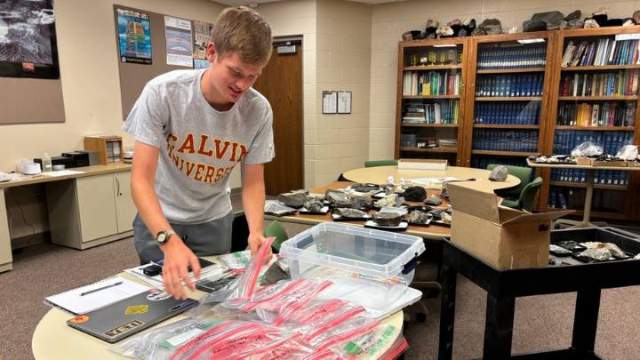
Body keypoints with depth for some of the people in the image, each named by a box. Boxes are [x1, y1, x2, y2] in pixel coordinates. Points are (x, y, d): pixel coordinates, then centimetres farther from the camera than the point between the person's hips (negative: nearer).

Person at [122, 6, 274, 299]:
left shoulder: (259, 111, -19)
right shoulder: (162, 93, -26)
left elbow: (253, 182, -9)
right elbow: (141, 179, -26)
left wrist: (255, 230, -28)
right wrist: (169, 240, -41)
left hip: (213, 220, 2)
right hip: (158, 218, -2)